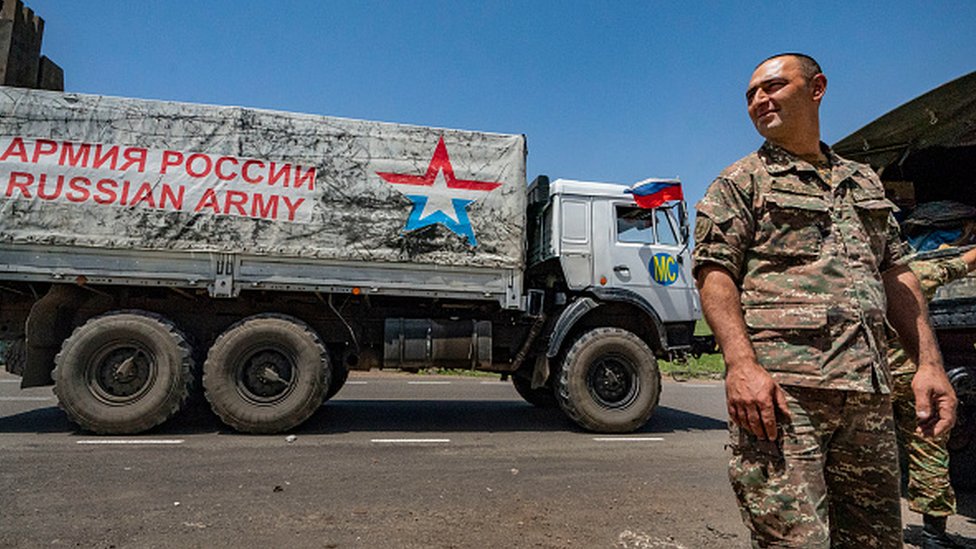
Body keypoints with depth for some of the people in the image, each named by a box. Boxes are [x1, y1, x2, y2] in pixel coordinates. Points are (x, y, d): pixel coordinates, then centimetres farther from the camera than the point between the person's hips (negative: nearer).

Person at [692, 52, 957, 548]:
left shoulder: (864, 182, 23)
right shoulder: (740, 182, 6)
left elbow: (896, 276, 20)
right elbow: (715, 275, -6)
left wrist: (929, 363, 8)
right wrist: (740, 365, -20)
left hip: (869, 395, 6)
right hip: (777, 389, -5)